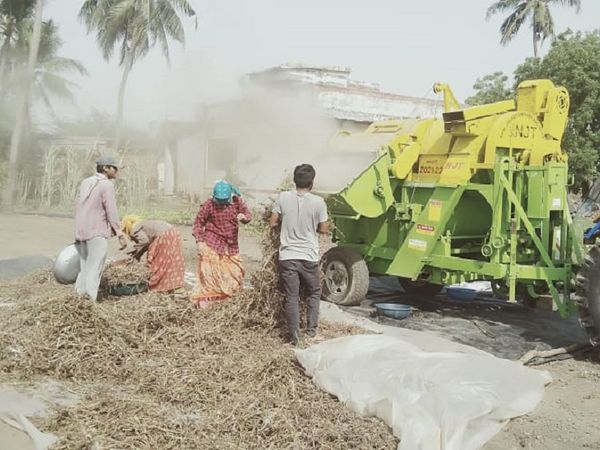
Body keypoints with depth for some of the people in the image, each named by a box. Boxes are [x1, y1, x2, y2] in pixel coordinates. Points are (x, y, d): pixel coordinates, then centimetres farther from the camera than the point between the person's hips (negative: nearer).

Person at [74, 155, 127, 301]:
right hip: (97, 232, -8)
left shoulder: (85, 182, 11)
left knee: (84, 269, 14)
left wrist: (78, 234, 19)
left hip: (82, 232, 8)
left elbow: (78, 208, 13)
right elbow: (111, 212, -15)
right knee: (94, 270, -4)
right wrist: (121, 235, -11)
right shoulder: (107, 185, -11)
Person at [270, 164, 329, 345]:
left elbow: (273, 223, 1)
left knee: (291, 297, 7)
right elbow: (323, 229, 0)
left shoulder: (283, 197, -5)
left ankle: (294, 336, 7)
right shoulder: (318, 202, -9)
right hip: (309, 257, -1)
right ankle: (311, 329, 21)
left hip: (287, 256, 1)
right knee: (314, 293, 20)